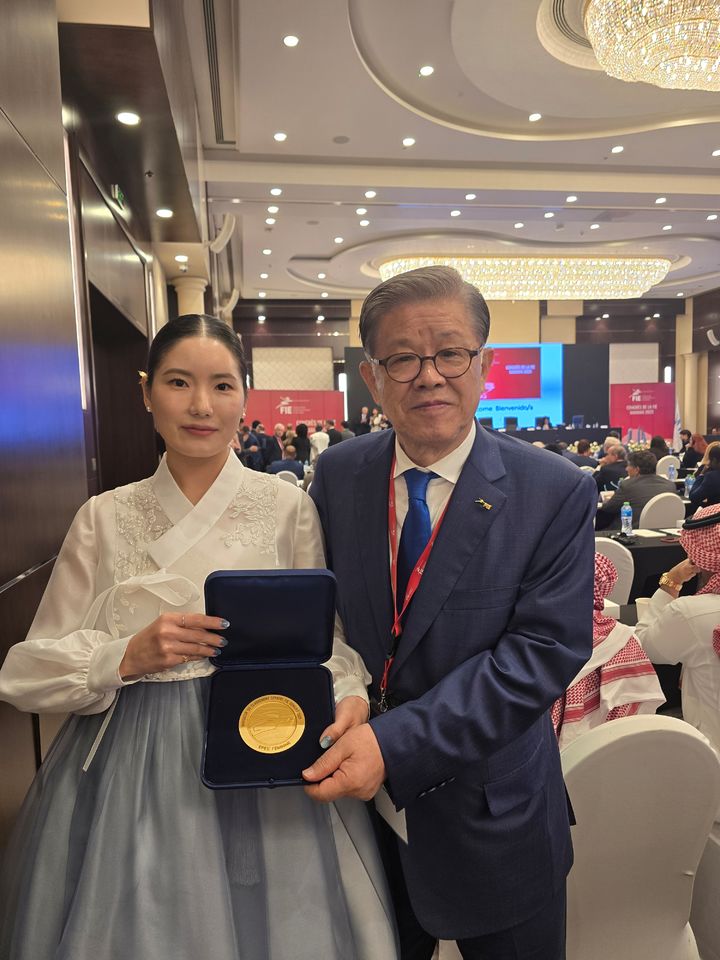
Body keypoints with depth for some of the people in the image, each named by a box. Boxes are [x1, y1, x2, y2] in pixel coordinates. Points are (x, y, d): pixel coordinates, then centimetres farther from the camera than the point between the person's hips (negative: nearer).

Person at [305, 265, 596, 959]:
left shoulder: (557, 493, -15)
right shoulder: (337, 474, -5)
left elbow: (545, 648, -20)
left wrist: (397, 743, -27)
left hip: (490, 822, -2)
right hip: (355, 805, 3)